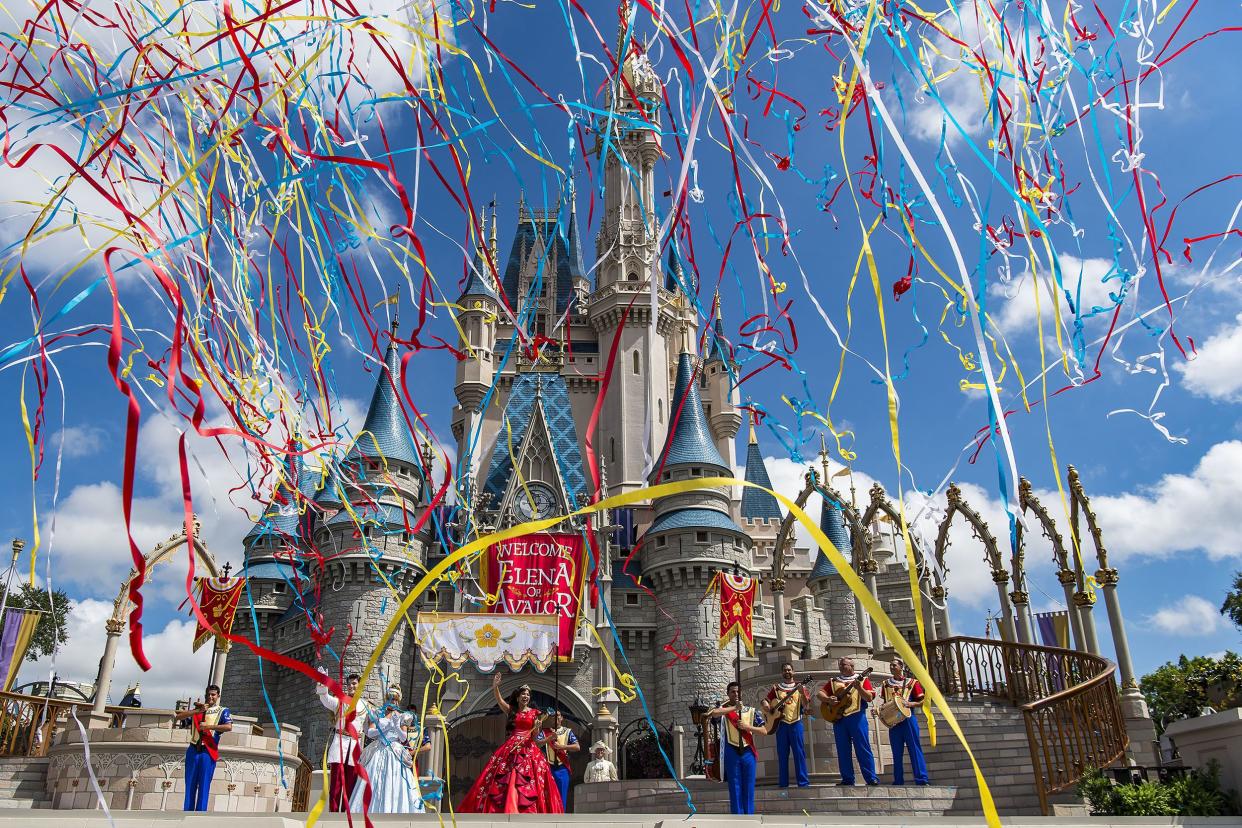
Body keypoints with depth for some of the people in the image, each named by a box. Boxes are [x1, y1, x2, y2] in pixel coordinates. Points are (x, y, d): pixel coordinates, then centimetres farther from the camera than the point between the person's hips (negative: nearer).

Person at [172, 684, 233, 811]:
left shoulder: (222, 711, 4)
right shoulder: (197, 710, 16)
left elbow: (228, 727, -14)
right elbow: (178, 717, 1)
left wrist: (208, 726, -16)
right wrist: (197, 711, -10)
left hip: (208, 752, -4)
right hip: (193, 750, 4)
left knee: (204, 786, -5)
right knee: (190, 785, 5)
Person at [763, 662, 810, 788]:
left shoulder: (800, 687, 8)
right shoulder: (776, 688, 11)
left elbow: (806, 705, -2)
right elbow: (765, 701, 12)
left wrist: (802, 693, -19)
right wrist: (769, 709, -9)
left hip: (796, 722, -1)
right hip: (781, 723, 1)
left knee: (799, 752, -4)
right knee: (782, 754, 3)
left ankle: (803, 781, -1)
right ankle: (783, 783, 8)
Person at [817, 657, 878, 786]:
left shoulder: (862, 680, 9)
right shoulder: (833, 681, 17)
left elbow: (869, 698, -3)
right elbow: (819, 694, 11)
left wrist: (858, 687, -18)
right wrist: (828, 699, -9)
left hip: (856, 716, -4)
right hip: (837, 717, 4)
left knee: (863, 748, -7)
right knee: (843, 750, 3)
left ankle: (872, 779, -4)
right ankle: (847, 779, 8)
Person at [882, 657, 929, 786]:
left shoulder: (912, 683, 4)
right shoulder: (886, 684, 14)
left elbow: (922, 702, 2)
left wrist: (910, 704, -14)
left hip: (908, 719, -3)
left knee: (915, 749, -7)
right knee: (897, 752, 5)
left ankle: (921, 779, -8)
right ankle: (898, 781, 8)